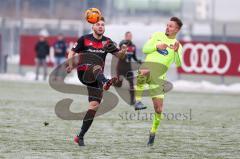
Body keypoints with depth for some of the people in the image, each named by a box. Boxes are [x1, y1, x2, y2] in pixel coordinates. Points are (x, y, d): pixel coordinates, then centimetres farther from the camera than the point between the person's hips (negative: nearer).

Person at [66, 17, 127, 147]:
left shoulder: (107, 42, 11)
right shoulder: (84, 39, 4)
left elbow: (119, 55, 5)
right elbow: (72, 52, 8)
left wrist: (123, 51, -18)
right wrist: (70, 65, -11)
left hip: (96, 78, 4)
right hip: (84, 72, -4)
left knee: (94, 105, -4)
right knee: (97, 67, -37)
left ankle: (80, 136, 4)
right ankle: (106, 83, -74)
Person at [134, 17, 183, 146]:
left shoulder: (177, 45, 11)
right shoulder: (158, 35, 14)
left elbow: (178, 63, -5)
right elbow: (145, 49, 9)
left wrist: (176, 51, -24)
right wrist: (157, 46, -7)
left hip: (159, 75, 1)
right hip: (148, 66, -1)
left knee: (158, 107, -3)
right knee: (144, 72, -42)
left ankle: (153, 133, 19)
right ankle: (138, 101, -38)